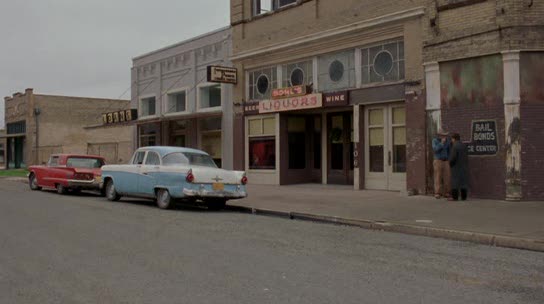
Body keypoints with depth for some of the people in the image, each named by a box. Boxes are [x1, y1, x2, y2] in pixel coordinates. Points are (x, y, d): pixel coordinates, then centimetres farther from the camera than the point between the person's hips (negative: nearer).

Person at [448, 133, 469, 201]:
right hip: (464, 166, 7)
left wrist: (450, 163, -4)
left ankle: (454, 197, -5)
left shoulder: (455, 146, -15)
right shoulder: (464, 146, 8)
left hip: (456, 167, -7)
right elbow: (466, 154, 14)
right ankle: (463, 196, 9)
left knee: (455, 181, -3)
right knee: (463, 180, 8)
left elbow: (453, 157, -19)